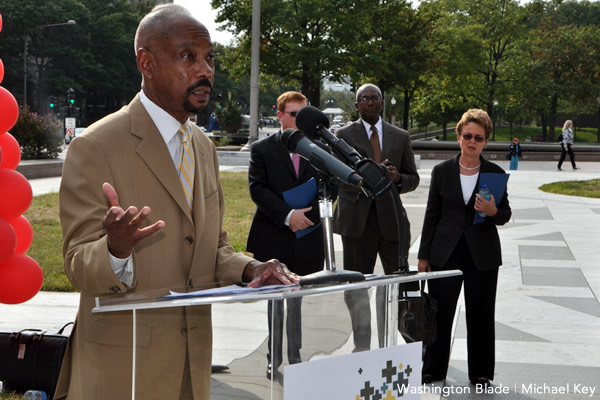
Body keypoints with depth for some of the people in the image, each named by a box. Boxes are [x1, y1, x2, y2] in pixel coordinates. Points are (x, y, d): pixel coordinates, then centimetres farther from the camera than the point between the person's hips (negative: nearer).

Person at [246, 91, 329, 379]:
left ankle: (295, 358, 18)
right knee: (276, 299, 7)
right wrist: (288, 215, -17)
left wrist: (308, 215, -9)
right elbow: (257, 189, -7)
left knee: (297, 300, 9)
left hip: (306, 237, 2)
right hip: (273, 237, -1)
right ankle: (274, 358, 17)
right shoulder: (263, 149, 2)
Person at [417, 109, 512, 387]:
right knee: (440, 312, 6)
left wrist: (493, 212, -19)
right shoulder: (442, 171, 1)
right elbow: (432, 215, 4)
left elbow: (505, 215, 5)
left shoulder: (495, 173, 0)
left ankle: (481, 373, 21)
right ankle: (433, 369, 21)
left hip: (482, 255, 0)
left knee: (481, 315, 7)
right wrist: (423, 255, 3)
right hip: (445, 253, 0)